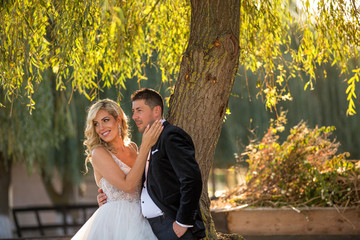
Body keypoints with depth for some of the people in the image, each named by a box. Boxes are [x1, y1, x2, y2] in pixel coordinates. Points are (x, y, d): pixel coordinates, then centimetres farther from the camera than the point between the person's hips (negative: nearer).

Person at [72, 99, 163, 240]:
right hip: (114, 221, -6)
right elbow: (127, 185, -19)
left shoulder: (132, 147, 9)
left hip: (138, 220, 6)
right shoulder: (98, 153, -10)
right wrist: (145, 147, -17)